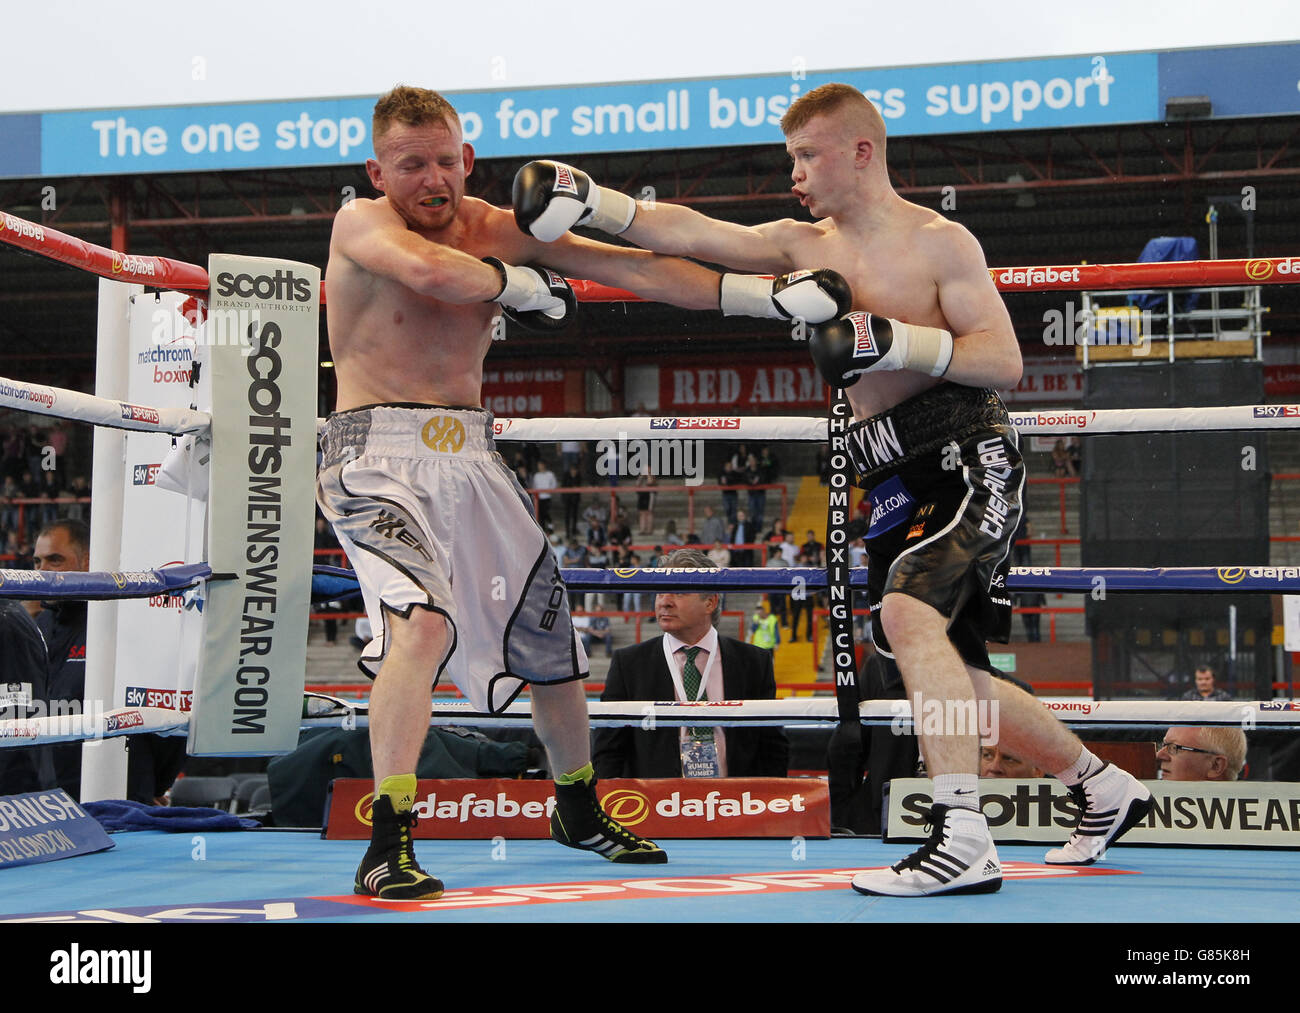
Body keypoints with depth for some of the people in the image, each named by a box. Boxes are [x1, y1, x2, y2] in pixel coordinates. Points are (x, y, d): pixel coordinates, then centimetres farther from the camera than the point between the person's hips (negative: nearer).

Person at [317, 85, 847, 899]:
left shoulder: (502, 232, 6)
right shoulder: (360, 224, -7)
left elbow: (635, 271, 1)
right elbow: (429, 270, -31)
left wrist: (770, 297, -6)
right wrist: (528, 288, -12)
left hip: (471, 453, 6)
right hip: (379, 455, -6)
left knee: (549, 632, 13)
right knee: (422, 620, -29)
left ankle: (579, 810, 37)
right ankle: (388, 846, -24)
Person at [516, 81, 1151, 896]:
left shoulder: (939, 242, -4)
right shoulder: (805, 247, 12)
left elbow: (1005, 360, -10)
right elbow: (690, 234, 4)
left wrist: (893, 341, -21)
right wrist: (594, 205, -7)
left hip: (967, 458, -7)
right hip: (895, 479, 8)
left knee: (909, 613, -29)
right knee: (954, 679, 14)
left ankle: (964, 838, -30)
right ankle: (1104, 788, 34)